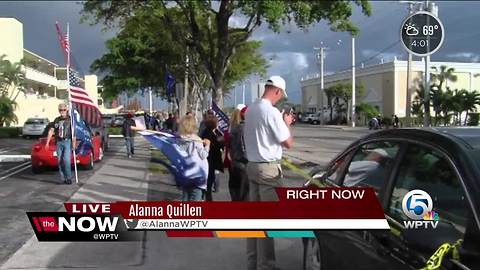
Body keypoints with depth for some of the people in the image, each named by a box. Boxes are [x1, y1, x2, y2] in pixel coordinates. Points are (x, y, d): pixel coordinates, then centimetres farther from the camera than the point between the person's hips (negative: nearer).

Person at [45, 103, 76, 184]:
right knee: (60, 161, 4)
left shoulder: (70, 119, 1)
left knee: (66, 160, -13)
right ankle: (62, 178, 11)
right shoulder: (56, 120, 14)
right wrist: (47, 142, 6)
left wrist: (74, 142, -13)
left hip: (67, 142, -4)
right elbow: (51, 131, 13)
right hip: (58, 142, 4)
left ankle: (69, 178, -4)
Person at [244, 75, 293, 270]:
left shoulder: (251, 109, 9)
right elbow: (288, 143, -13)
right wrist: (286, 123, 3)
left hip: (252, 165, 9)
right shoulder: (272, 112, -17)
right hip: (268, 168, -9)